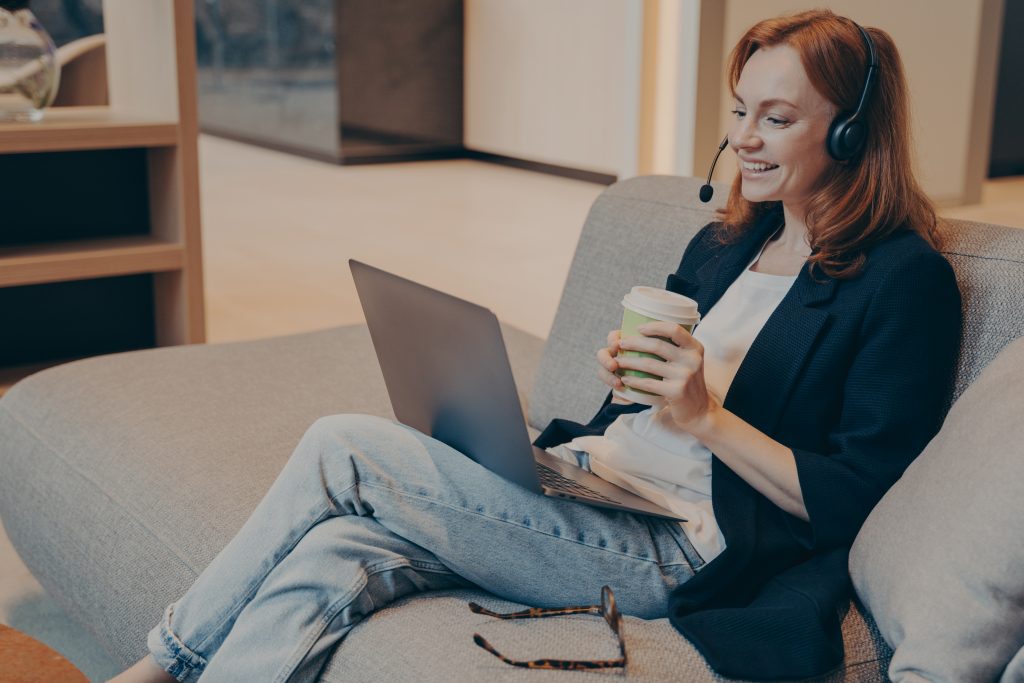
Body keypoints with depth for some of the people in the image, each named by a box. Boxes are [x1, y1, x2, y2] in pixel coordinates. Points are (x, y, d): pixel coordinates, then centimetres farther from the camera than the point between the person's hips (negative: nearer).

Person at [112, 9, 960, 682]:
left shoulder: (907, 280, -5)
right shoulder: (724, 242, 18)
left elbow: (853, 501, -10)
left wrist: (705, 415, -16)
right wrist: (626, 372, 0)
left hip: (680, 549, -7)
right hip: (583, 481, 7)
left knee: (341, 449, -16)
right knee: (330, 555, -20)